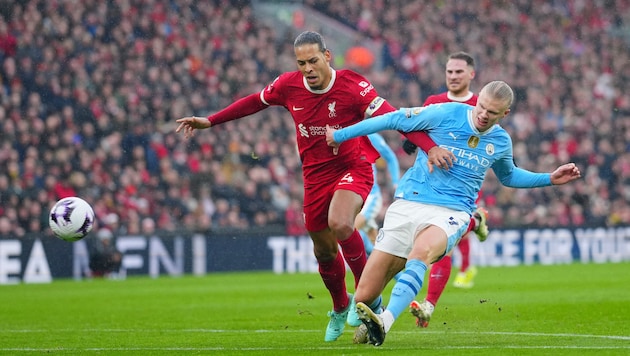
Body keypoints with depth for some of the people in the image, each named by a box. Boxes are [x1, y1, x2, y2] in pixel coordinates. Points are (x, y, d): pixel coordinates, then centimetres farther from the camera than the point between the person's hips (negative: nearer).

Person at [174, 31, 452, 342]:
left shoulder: (352, 86, -19)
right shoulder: (288, 85, -7)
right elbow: (254, 102, 12)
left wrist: (429, 147, -35)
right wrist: (210, 121, 16)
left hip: (353, 168, -5)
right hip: (316, 175, 5)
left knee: (340, 223, -33)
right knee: (324, 252, 13)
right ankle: (340, 309, 43)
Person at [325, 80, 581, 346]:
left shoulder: (501, 142, 10)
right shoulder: (446, 114, -2)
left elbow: (507, 176, 33)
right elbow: (393, 120, 5)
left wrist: (550, 179, 23)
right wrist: (340, 135, 9)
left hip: (451, 213, 0)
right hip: (408, 204, 0)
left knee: (422, 251, -40)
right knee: (363, 297, -6)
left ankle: (383, 323, -52)